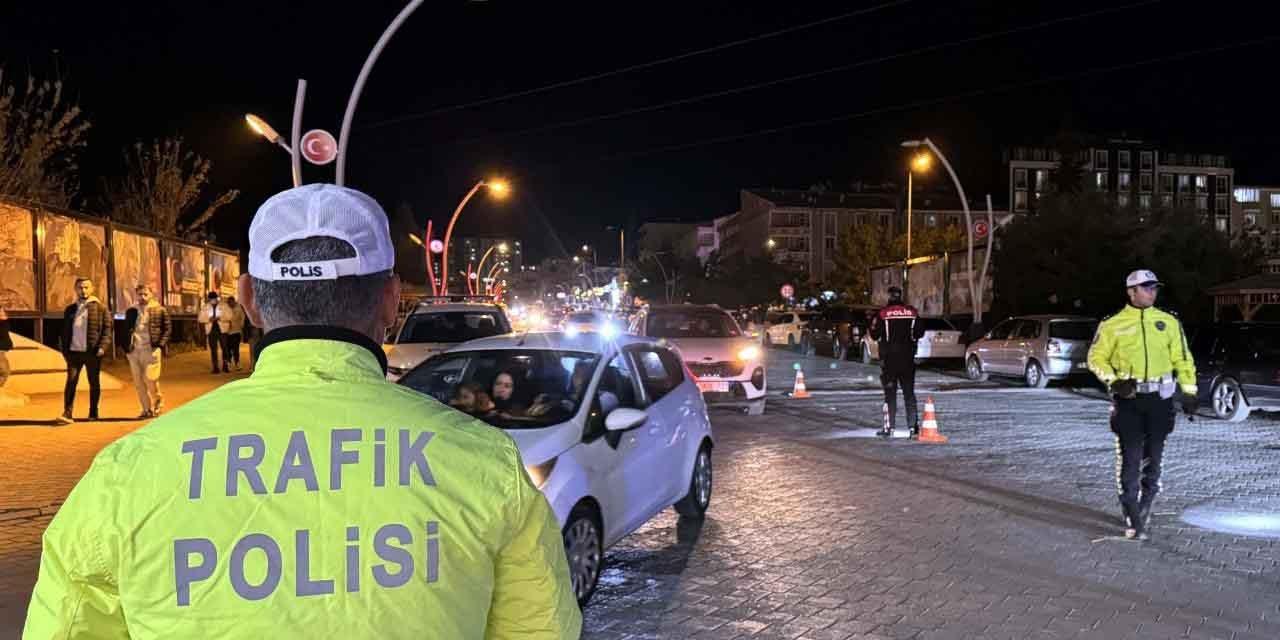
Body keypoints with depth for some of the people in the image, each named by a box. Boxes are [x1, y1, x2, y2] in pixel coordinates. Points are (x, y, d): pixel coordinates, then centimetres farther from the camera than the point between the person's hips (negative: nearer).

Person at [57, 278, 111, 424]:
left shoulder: (100, 307, 2)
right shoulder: (70, 310, 13)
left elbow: (107, 328, -4)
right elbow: (65, 332, 17)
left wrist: (103, 347, -15)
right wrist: (65, 350, 7)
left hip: (92, 352, -2)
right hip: (74, 352, 2)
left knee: (94, 383, 7)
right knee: (71, 381, -7)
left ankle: (93, 413, 16)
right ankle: (67, 414, -10)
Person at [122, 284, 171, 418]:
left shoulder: (159, 310, 1)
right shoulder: (131, 311, 12)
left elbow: (167, 328, 3)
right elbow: (126, 330, 17)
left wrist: (160, 344, -7)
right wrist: (126, 348, 7)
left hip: (151, 349, -4)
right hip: (134, 351, 4)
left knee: (150, 379, -9)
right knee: (138, 382, 4)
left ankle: (158, 399, 18)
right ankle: (146, 409, 13)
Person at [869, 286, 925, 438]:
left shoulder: (882, 313, -9)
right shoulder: (912, 312, 0)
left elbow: (874, 335, -5)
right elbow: (920, 333, 7)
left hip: (889, 358, -2)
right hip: (908, 358, 3)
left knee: (890, 393, 3)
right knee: (909, 392, 10)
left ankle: (889, 427, 0)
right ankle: (913, 426, 8)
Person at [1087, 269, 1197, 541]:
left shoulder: (1169, 322, 8)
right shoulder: (1113, 325, 0)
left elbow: (1183, 358, 10)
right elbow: (1096, 358, 3)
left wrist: (1189, 391, 4)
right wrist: (1113, 380, -12)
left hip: (1160, 397, 3)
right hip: (1127, 398, -3)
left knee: (1153, 455, 10)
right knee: (1129, 458, -5)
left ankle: (1146, 503, 30)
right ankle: (1133, 520, 0)